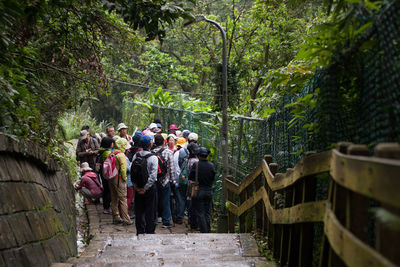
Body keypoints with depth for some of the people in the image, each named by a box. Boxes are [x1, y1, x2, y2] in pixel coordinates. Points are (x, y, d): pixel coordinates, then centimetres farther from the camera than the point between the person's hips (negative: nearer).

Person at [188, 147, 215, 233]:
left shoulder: (196, 165, -12)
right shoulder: (211, 165, -2)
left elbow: (190, 178, -6)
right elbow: (213, 178, 6)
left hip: (198, 191, -4)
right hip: (209, 191, 4)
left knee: (200, 213, 2)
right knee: (207, 213, 13)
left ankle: (204, 231, -4)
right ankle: (207, 230, 15)